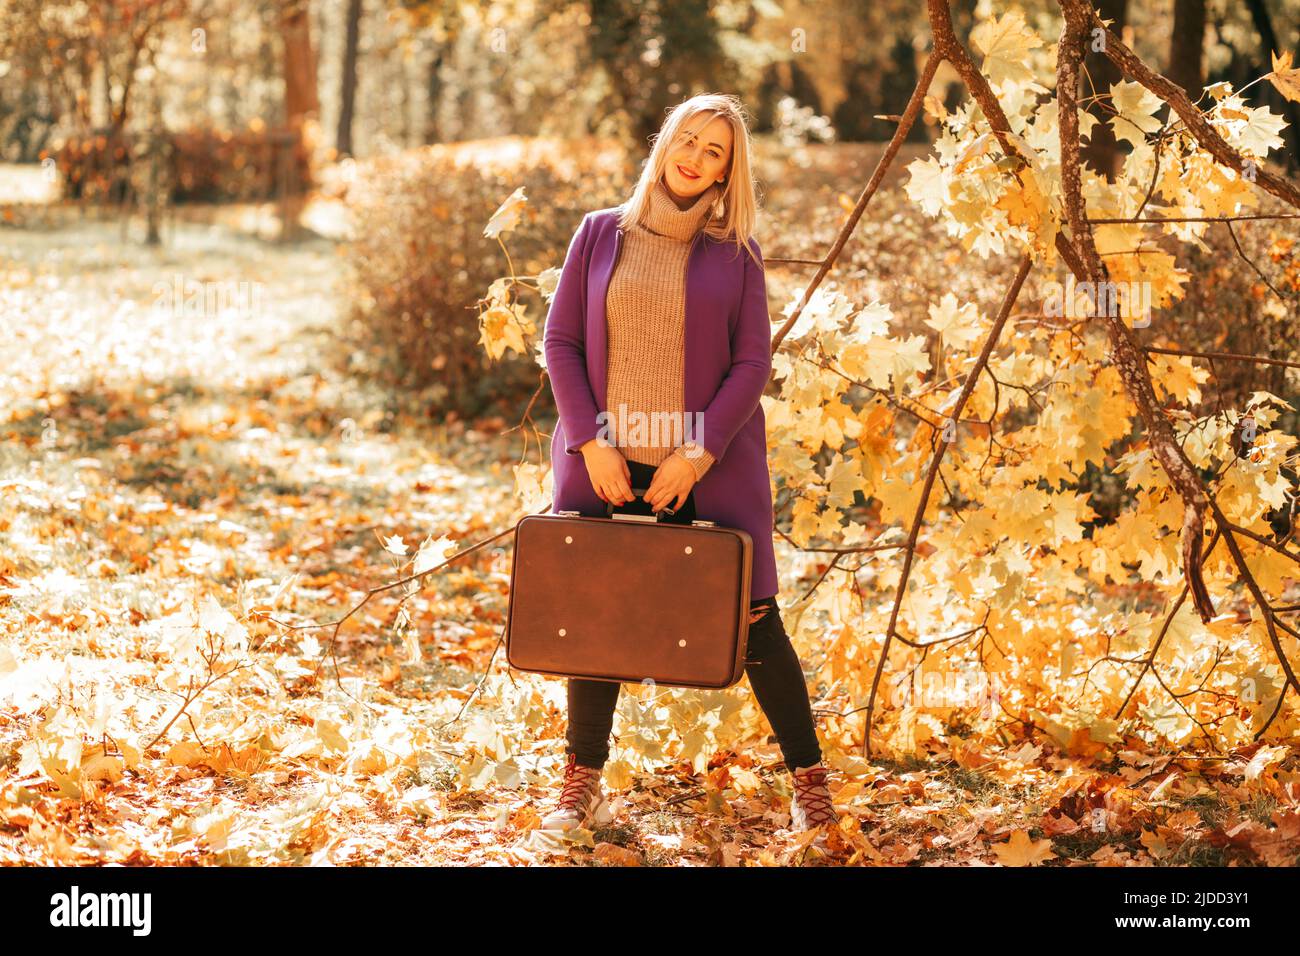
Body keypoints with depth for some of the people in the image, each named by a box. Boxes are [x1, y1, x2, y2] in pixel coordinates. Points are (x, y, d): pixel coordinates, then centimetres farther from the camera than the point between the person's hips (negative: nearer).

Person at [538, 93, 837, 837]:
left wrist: (699, 455, -11)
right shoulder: (600, 234, 7)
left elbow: (753, 362, -2)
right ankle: (583, 783, 18)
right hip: (608, 464, 2)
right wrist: (591, 442, -6)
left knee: (751, 618, 0)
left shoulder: (736, 252, 3)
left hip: (709, 468, -1)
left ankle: (809, 777, 11)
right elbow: (561, 342, 4)